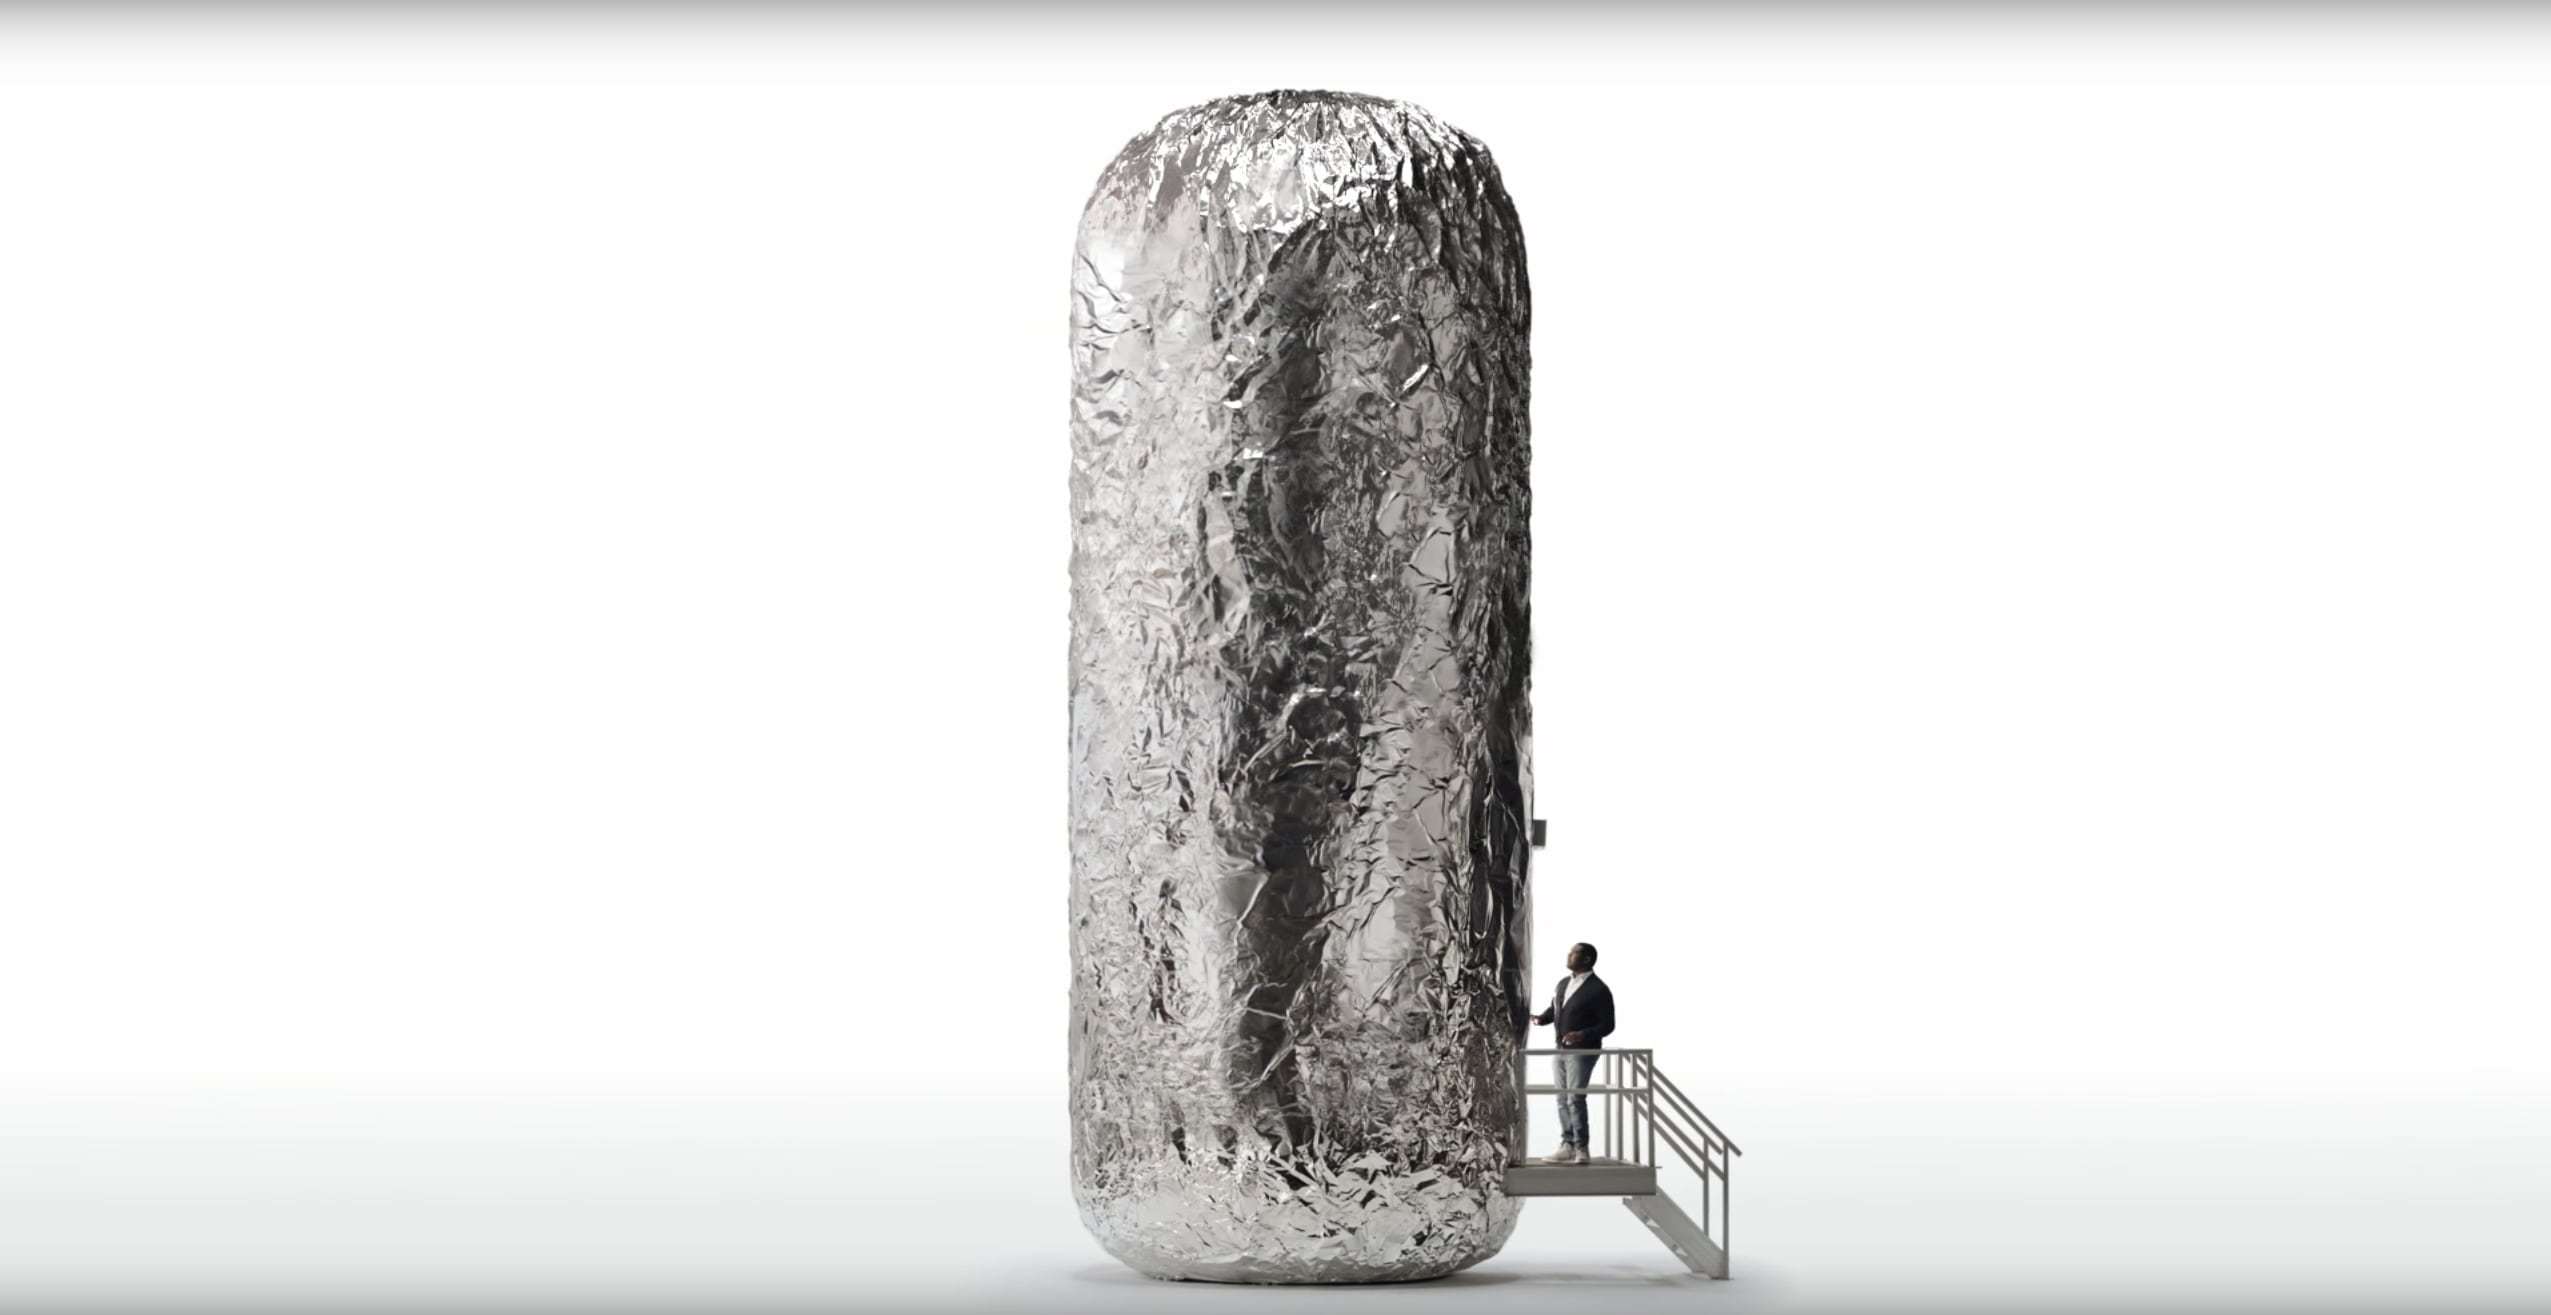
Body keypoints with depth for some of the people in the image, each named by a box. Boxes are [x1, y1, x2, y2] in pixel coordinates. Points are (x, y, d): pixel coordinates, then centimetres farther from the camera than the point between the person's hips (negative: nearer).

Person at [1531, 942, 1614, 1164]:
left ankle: (1581, 1149, -11)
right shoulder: (1563, 983, 13)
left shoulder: (1598, 990, -10)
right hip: (1561, 1049, 8)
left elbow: (1607, 1025, -10)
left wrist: (1583, 1035, -26)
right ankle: (1567, 1146, 14)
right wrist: (1540, 1018, -3)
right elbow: (1553, 1009, 20)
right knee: (1563, 1100, 9)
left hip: (1582, 1051, -8)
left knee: (1575, 1099, -14)